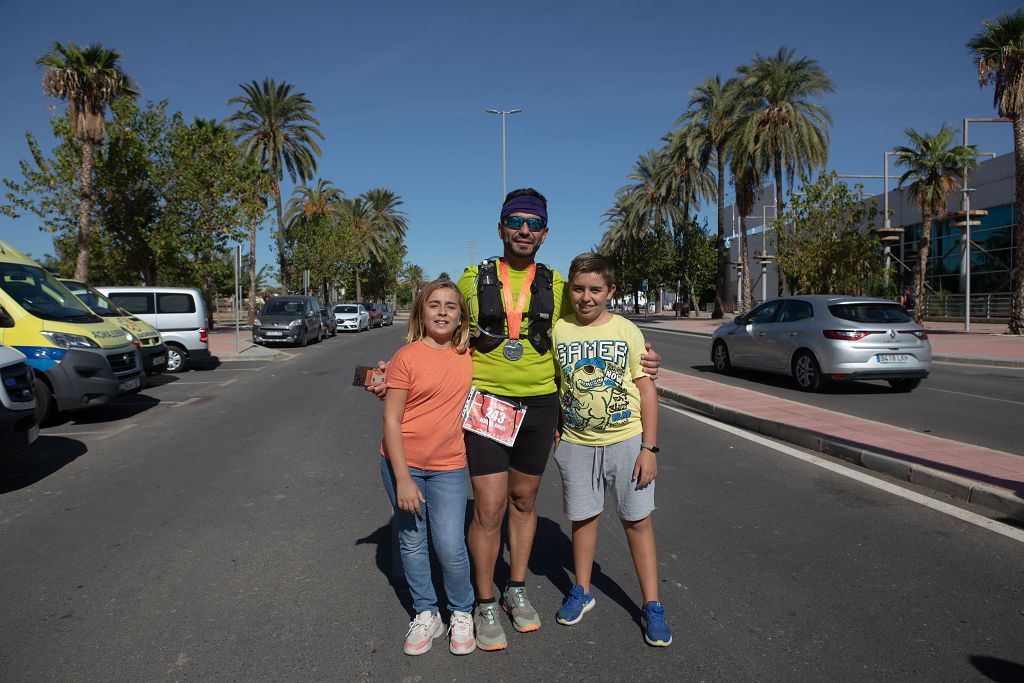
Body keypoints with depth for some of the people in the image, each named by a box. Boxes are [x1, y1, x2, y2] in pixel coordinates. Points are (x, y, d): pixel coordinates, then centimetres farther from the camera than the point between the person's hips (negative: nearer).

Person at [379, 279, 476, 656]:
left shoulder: (468, 355, 1)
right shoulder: (406, 357, -11)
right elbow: (391, 421, -11)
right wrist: (402, 480, -14)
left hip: (448, 468, 2)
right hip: (403, 464, -1)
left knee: (451, 547, -4)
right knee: (412, 545, 11)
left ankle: (461, 615, 22)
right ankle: (426, 615, 32)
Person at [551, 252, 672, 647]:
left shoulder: (627, 331, -5)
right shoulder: (558, 331, -2)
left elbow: (646, 390, -3)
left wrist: (649, 447, -8)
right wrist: (552, 437, 1)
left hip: (627, 440, -1)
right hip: (576, 443, 2)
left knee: (637, 521, 5)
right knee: (584, 517, 14)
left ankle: (652, 606, 19)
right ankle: (582, 592, 33)